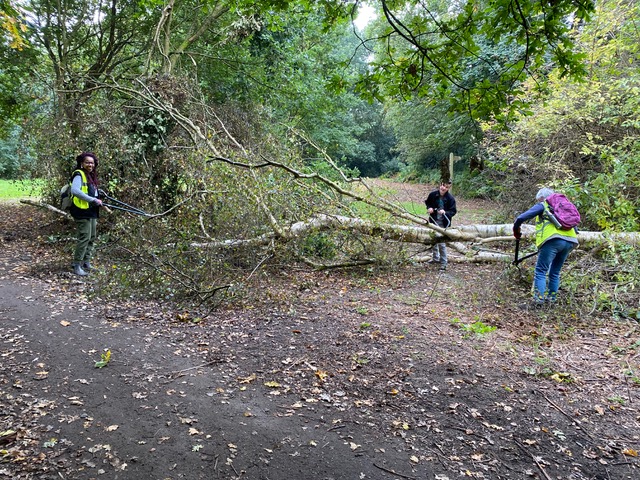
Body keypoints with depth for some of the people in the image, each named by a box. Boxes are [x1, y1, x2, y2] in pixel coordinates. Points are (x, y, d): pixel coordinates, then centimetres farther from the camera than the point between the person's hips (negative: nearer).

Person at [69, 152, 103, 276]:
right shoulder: (79, 174, -10)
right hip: (82, 212, -10)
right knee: (84, 238, -10)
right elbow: (75, 190, -25)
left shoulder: (91, 176, 18)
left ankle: (86, 263, 25)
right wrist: (93, 200, -25)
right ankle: (77, 265, -2)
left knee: (92, 238, 14)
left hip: (91, 212, 10)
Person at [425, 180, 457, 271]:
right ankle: (436, 258, 40)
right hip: (433, 221, 5)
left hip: (443, 223, -5)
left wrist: (445, 212, -29)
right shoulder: (433, 194, -7)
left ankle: (443, 263, 5)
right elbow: (427, 202, 12)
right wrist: (429, 208, -9)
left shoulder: (450, 198, -16)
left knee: (442, 243, -7)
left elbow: (453, 211, -11)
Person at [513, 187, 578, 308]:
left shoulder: (542, 205, 12)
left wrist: (516, 230, 18)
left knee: (540, 271, -4)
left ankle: (538, 301, -11)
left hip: (553, 240, -7)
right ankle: (552, 299, 22)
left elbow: (521, 218, 1)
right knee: (555, 272, 18)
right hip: (570, 241, 7)